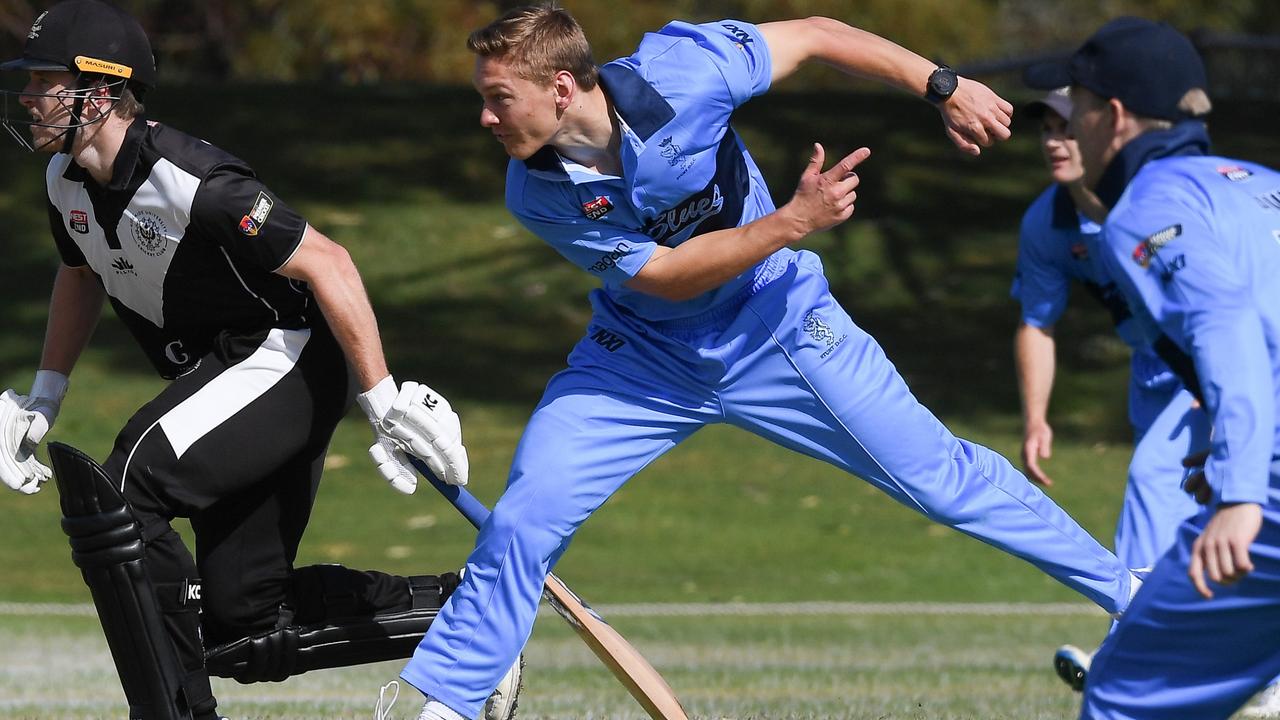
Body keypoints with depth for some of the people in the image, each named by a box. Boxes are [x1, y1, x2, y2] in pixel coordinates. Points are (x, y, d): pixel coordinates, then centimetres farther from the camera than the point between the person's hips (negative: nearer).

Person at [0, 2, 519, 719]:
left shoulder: (190, 182, -26)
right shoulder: (66, 179, 1)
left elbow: (326, 263, -24)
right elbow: (81, 273, 23)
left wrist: (383, 400, -26)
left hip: (292, 357, -10)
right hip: (220, 374, 10)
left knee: (117, 492, -26)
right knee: (242, 620, 6)